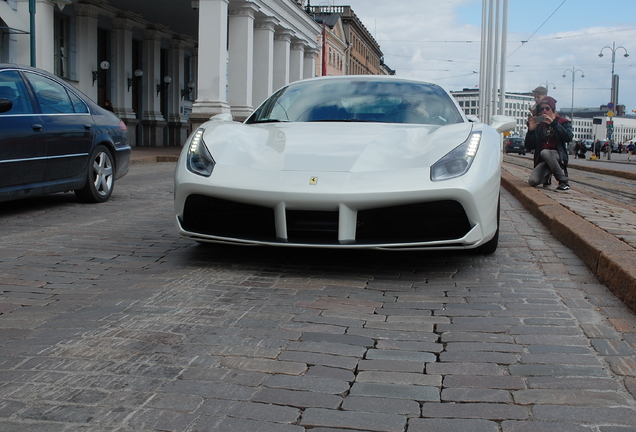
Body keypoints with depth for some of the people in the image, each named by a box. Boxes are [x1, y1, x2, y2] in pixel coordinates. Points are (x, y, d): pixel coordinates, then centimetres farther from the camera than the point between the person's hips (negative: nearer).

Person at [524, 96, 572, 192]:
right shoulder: (538, 124, 12)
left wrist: (553, 123, -21)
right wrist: (531, 130, -7)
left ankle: (564, 181, -24)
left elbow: (569, 138, -16)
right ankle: (549, 173, 12)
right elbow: (529, 147, 7)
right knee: (533, 181, -25)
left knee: (544, 152, -37)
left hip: (557, 155, -3)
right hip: (543, 160, 3)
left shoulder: (563, 122, 7)